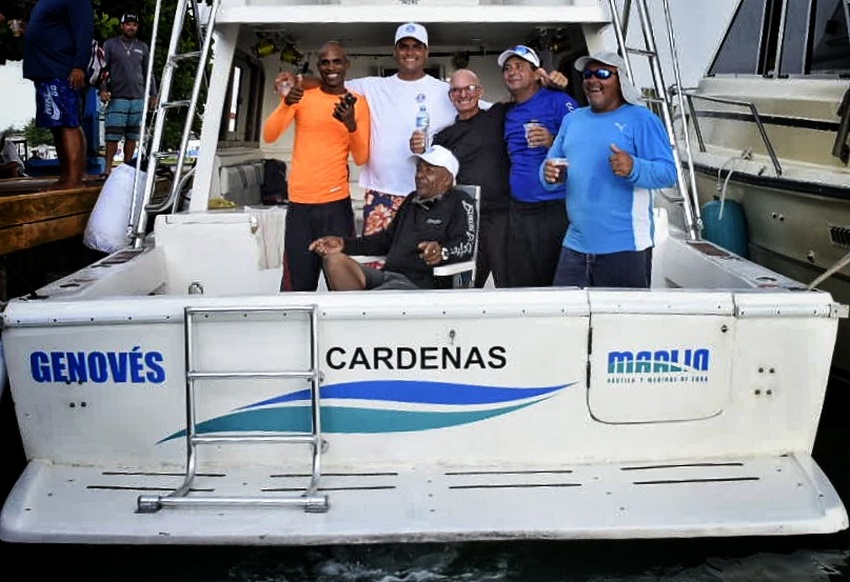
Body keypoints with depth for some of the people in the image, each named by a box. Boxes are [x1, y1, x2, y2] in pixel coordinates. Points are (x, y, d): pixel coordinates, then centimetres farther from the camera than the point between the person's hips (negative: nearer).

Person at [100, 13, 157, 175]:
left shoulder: (143, 48, 16)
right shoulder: (110, 45, 7)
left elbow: (148, 73, 17)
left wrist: (153, 94, 11)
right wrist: (103, 89, -8)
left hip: (138, 98, 3)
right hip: (117, 98, -3)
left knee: (132, 136, 4)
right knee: (113, 135, -8)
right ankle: (108, 168, -6)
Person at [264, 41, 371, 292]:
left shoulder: (358, 102, 6)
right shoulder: (302, 97, 6)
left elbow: (361, 158, 2)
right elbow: (269, 136, -4)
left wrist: (351, 125, -15)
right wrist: (285, 104, -21)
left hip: (337, 204, 0)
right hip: (299, 204, 0)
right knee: (297, 283, -2)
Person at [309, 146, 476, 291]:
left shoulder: (459, 202, 3)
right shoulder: (412, 200, 26)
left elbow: (466, 244, -12)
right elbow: (387, 238, 33)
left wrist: (442, 251, -35)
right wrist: (344, 244, 22)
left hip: (422, 283, -8)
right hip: (386, 274, 8)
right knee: (335, 260, -14)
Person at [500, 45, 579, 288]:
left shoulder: (558, 101, -2)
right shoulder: (508, 114, 18)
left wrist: (553, 142, -22)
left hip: (556, 210, -6)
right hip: (519, 211, 6)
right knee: (520, 285, 9)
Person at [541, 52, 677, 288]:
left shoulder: (642, 119, -2)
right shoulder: (572, 120, 16)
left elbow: (668, 173, -9)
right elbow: (551, 164, 18)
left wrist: (634, 168, -29)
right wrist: (550, 175, -6)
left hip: (626, 245, -5)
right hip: (575, 244, 5)